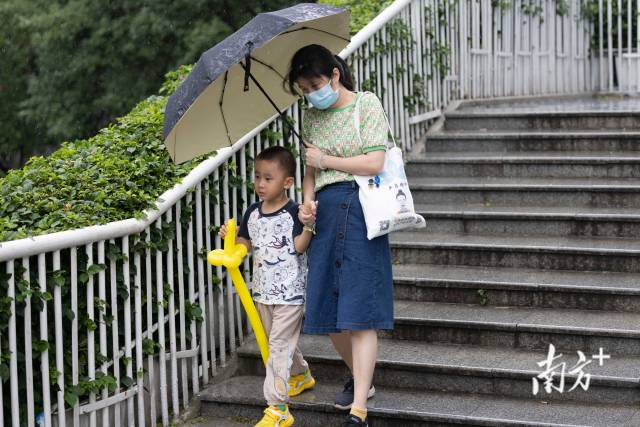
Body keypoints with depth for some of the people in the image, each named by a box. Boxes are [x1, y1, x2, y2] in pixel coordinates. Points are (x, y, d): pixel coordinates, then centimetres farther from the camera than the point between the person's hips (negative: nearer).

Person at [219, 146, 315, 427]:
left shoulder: (292, 212, -12)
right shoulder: (252, 213, 6)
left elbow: (300, 246, -15)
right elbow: (248, 244, 17)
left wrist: (308, 225, -29)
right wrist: (232, 237, -1)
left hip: (289, 291, -7)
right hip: (263, 289, 7)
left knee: (279, 344, -10)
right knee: (278, 341, 21)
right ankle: (301, 375, 46)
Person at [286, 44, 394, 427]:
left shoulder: (367, 104, -2)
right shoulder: (312, 117, 14)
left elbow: (374, 163, -11)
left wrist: (326, 159, -4)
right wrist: (307, 201, 1)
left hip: (359, 210, -6)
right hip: (326, 215, 6)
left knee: (359, 312, -10)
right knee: (329, 311, 7)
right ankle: (362, 379, 31)